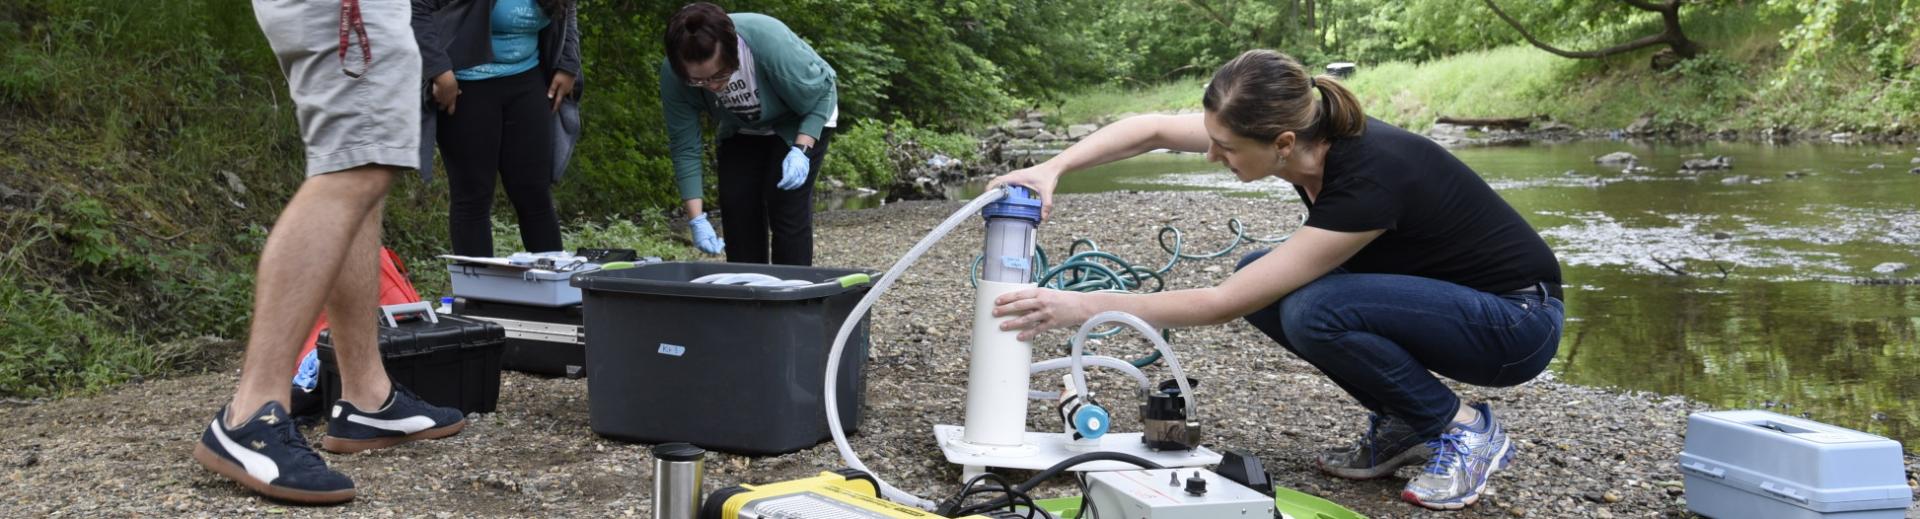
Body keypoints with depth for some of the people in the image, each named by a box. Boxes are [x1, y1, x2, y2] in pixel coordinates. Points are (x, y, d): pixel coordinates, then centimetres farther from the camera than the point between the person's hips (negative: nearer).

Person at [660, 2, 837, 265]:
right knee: (737, 209, -6)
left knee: (786, 207, -15)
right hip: (742, 131, 4)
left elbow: (821, 91, -22)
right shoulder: (673, 76, -30)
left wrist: (801, 150, -33)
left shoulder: (772, 43, -40)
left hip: (803, 120, -3)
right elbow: (684, 148, -20)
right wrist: (696, 219, -24)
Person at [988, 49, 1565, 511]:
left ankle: (1463, 430, -7)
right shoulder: (1304, 133, -13)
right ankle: (1402, 424, 6)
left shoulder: (1368, 180, -34)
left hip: (1518, 323, -8)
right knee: (1261, 284, -7)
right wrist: (1052, 168, -15)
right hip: (1433, 292, 8)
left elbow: (1222, 303, -30)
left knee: (1312, 311, -29)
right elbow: (1154, 128, -2)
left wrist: (1083, 307, -27)